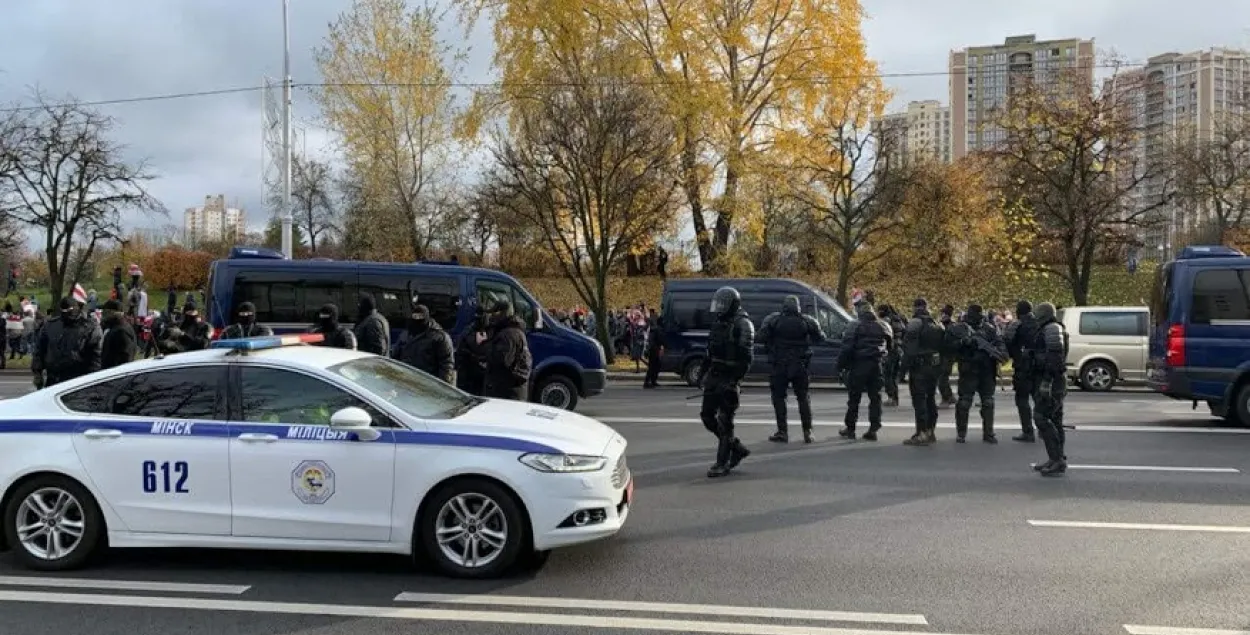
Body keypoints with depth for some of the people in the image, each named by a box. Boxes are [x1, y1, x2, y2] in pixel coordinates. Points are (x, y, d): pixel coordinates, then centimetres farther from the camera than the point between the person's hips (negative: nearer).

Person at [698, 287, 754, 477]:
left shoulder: (743, 325, -12)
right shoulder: (718, 323, 14)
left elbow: (747, 356, -18)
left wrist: (735, 379, -24)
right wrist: (703, 369, 17)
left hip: (730, 378, -9)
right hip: (714, 376, 9)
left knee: (724, 422, -5)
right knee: (707, 415, 9)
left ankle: (723, 464, 4)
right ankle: (737, 448, 23)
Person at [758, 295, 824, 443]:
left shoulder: (773, 320, -5)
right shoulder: (807, 321, -1)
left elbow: (762, 338, -11)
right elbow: (820, 339, 4)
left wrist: (770, 346, 8)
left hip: (780, 366, -2)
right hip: (800, 366, 2)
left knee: (779, 397, 6)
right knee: (804, 398, 12)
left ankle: (782, 432, 2)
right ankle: (807, 432, 10)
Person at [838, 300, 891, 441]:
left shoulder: (855, 326, -8)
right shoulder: (884, 326, 10)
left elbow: (846, 348, -12)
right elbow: (890, 345, 19)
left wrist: (841, 365, -5)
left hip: (859, 366, -4)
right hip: (878, 365, 4)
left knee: (854, 398, 5)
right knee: (875, 397, 8)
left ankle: (850, 428, 11)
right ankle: (873, 429, 6)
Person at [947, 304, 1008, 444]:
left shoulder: (989, 329, 7)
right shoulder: (958, 329, -1)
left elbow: (999, 342, 1)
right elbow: (949, 347, -5)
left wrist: (1001, 353, -19)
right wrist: (963, 342, -22)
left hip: (987, 371, 3)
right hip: (968, 371, -3)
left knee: (988, 403, 7)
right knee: (964, 402, -2)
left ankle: (988, 433, 15)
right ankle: (961, 433, 10)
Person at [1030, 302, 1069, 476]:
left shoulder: (1051, 328, -12)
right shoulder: (1049, 329, 21)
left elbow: (1054, 355, -22)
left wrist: (1046, 381, -26)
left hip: (1050, 381, -11)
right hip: (1055, 382, 11)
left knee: (1041, 417, -13)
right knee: (1054, 420, 12)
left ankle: (1057, 460, -15)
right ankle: (1057, 460, 17)